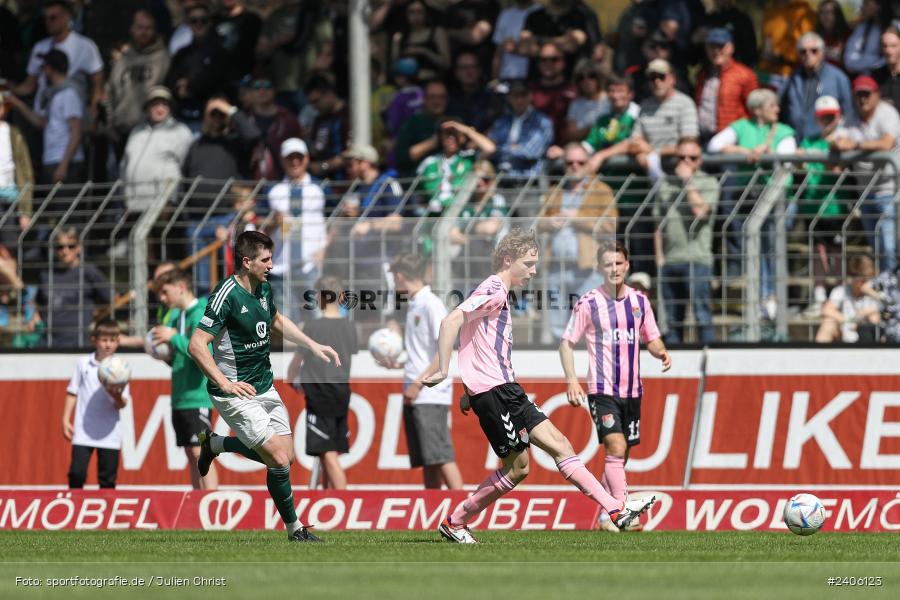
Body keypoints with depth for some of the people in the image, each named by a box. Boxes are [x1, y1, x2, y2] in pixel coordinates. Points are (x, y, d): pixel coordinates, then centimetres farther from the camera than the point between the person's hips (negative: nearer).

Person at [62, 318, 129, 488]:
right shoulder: (83, 364, 3)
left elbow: (122, 404, -2)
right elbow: (72, 393, 10)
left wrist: (117, 396, -25)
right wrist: (66, 420, 3)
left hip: (109, 434, 0)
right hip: (83, 431, 0)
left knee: (108, 479, 3)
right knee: (77, 473, -7)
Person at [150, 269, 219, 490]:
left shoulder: (200, 314, -11)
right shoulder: (176, 315, 14)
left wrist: (174, 337, -17)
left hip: (197, 397, -9)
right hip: (179, 397, 9)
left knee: (201, 453, -12)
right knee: (191, 455, 8)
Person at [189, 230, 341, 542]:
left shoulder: (264, 289, 5)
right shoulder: (227, 295, -21)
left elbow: (277, 322, 28)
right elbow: (197, 345, -24)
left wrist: (313, 346, 23)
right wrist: (225, 383, -31)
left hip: (264, 385, 9)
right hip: (236, 393, -9)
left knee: (285, 457, 8)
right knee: (279, 460, -15)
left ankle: (215, 443, 25)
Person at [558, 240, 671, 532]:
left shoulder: (639, 301, 8)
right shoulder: (588, 303, -5)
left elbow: (652, 339, 16)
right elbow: (567, 343, -1)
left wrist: (662, 353, -7)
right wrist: (572, 381, -13)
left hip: (632, 390, 5)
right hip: (602, 390, -5)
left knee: (621, 457, 9)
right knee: (616, 448, -20)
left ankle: (605, 515, 20)